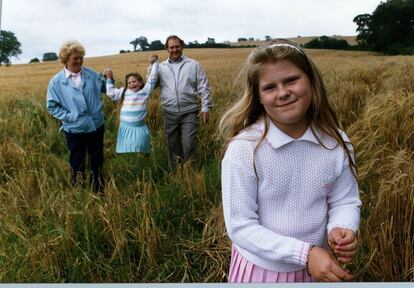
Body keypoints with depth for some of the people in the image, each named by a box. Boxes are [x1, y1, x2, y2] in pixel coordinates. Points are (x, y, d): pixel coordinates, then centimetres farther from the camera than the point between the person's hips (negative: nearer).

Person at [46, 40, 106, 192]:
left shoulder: (91, 74, -2)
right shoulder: (57, 81, -8)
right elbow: (52, 106, -4)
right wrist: (69, 117, -14)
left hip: (96, 125, 3)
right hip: (74, 129, -2)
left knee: (97, 160, 17)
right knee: (77, 163, 14)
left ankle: (99, 191, 37)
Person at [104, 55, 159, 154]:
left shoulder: (145, 92, 0)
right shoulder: (124, 92, 8)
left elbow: (152, 79, -3)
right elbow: (111, 93, 12)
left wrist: (154, 63, -3)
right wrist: (109, 79, 9)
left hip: (139, 128, -2)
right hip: (125, 128, 3)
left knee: (139, 153, 6)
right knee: (125, 153, 8)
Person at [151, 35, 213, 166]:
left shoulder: (193, 64, 3)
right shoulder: (161, 67, 8)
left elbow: (204, 88, 1)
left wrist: (206, 107, -6)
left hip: (189, 112, -2)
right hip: (170, 113, 2)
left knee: (189, 146, -4)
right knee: (173, 146, 13)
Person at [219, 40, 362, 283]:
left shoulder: (336, 143, -12)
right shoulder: (244, 148, -23)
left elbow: (346, 201, -1)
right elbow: (240, 226, -20)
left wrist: (341, 230, -22)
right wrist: (305, 253, -26)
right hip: (260, 266, -3)